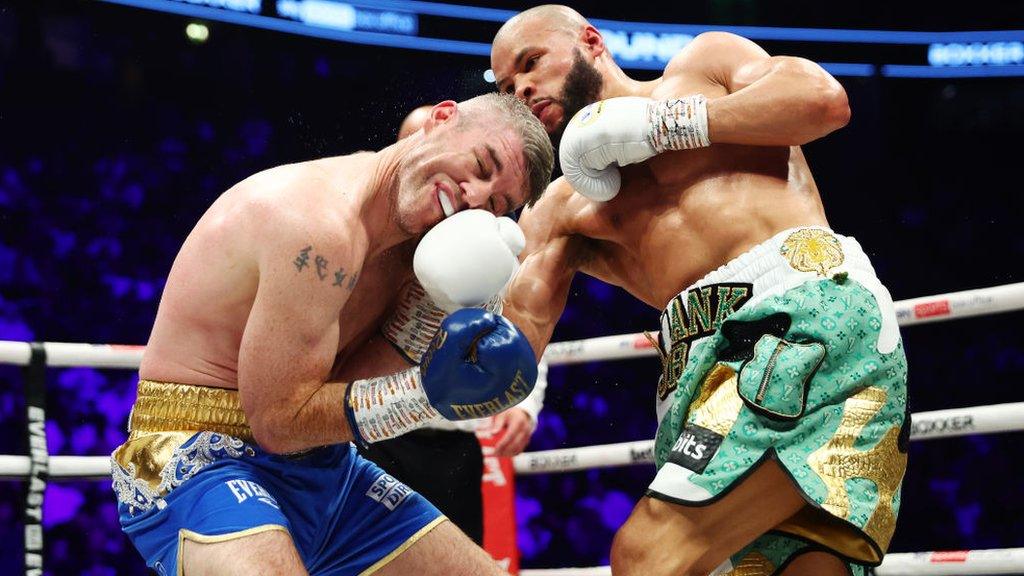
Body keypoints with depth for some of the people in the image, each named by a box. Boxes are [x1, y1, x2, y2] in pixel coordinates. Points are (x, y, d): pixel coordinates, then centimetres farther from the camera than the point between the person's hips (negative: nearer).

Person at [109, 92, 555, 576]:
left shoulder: (406, 242, 6)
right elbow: (280, 421, -20)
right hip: (202, 463, -9)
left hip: (322, 468, 9)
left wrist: (439, 297, -11)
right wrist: (428, 394, -27)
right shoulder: (318, 223, -23)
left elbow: (342, 384, -3)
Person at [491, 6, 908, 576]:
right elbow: (523, 326, 14)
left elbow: (824, 98, 1)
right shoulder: (563, 206, 28)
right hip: (716, 358, 6)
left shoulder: (703, 61, 19)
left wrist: (658, 123, 3)